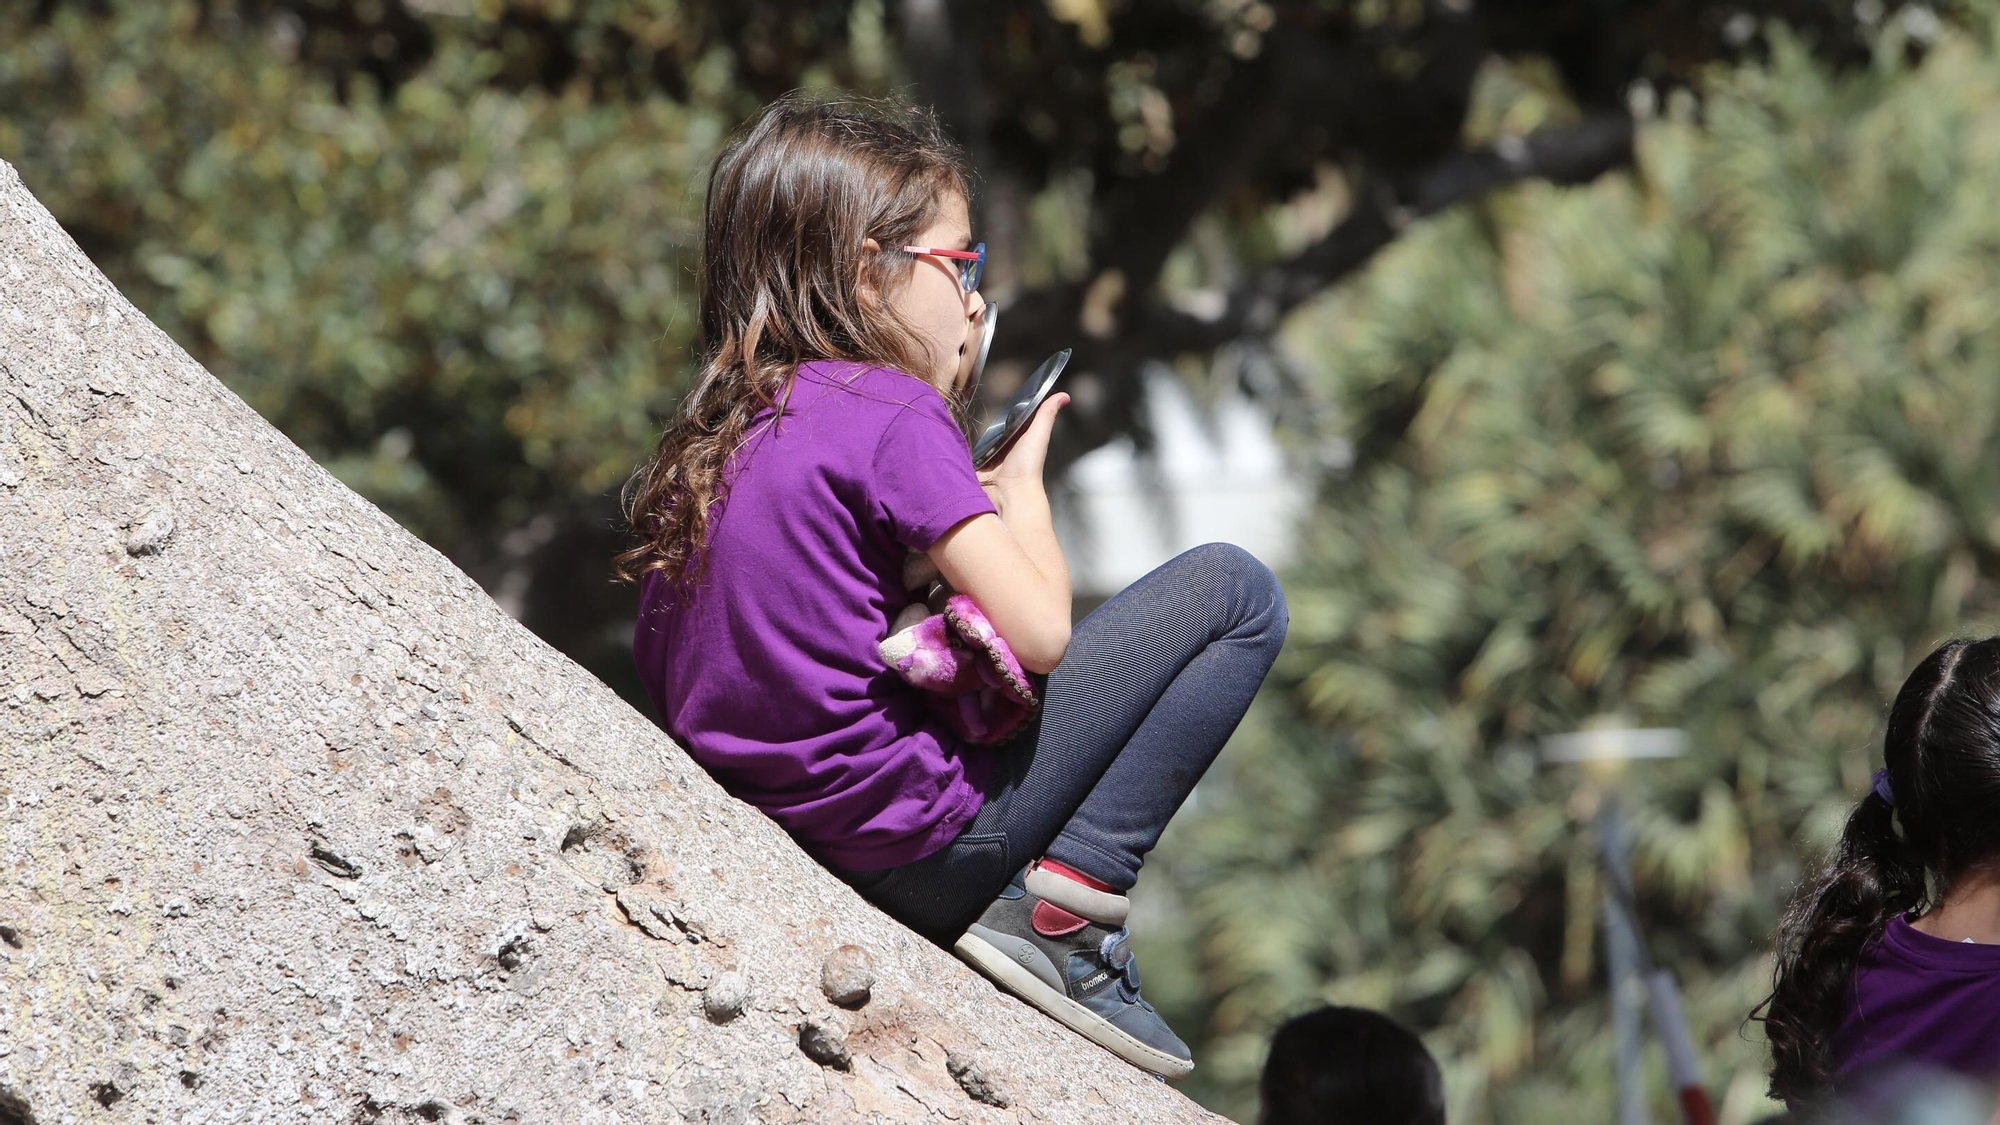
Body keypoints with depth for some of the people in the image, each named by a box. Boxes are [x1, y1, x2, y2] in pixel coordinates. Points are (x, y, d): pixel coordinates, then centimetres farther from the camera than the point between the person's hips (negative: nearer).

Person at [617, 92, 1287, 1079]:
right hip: (915, 842, -8)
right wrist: (1020, 488, 4)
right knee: (1234, 593, -2)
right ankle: (1064, 899, -6)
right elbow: (1039, 634, -17)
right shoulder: (893, 414, -13)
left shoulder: (713, 434, 10)